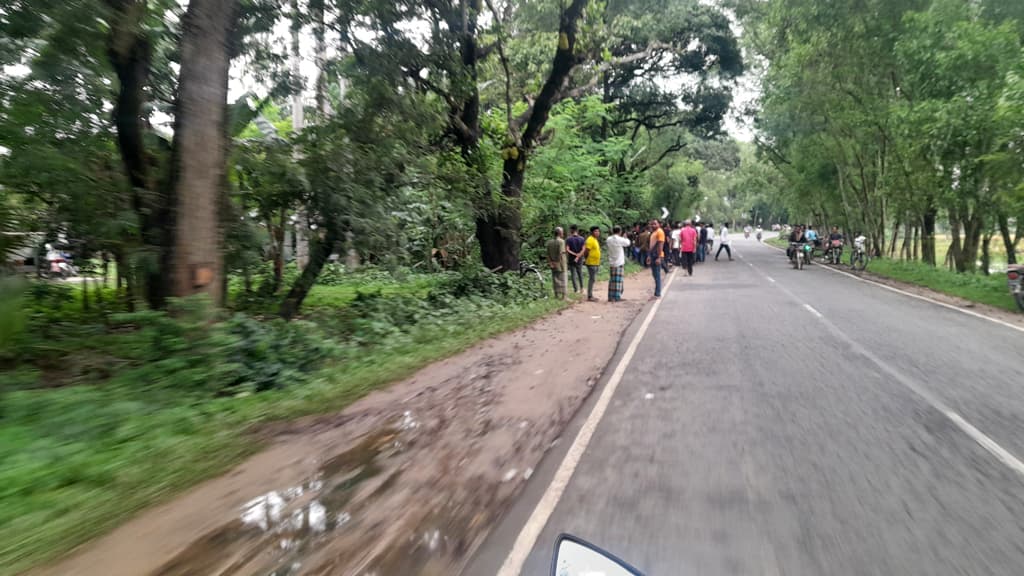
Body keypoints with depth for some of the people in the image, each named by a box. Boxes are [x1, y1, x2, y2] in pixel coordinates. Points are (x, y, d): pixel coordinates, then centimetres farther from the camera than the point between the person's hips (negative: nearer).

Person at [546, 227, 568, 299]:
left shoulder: (549, 242, 4)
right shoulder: (561, 241, -14)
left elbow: (548, 254, 3)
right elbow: (561, 253, -18)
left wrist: (550, 262, 6)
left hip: (553, 264, 6)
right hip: (560, 264, -6)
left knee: (555, 279, 12)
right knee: (562, 279, 0)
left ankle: (556, 295, 16)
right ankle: (563, 296, 1)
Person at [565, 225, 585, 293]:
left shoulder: (569, 239, -10)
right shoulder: (581, 239, -2)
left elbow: (567, 250, -17)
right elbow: (583, 250, -10)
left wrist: (574, 254, -10)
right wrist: (578, 256, -13)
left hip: (571, 259, -3)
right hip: (579, 260, 3)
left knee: (573, 274, 6)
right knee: (580, 273, 19)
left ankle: (576, 289, 5)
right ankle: (581, 287, 25)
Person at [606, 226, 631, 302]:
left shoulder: (609, 239, -1)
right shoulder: (620, 239, -14)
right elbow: (628, 243, 3)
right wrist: (625, 237, 21)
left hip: (611, 263, 5)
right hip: (619, 263, -5)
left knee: (612, 280, 10)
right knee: (619, 280, 1)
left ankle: (611, 297, 10)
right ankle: (617, 297, 1)